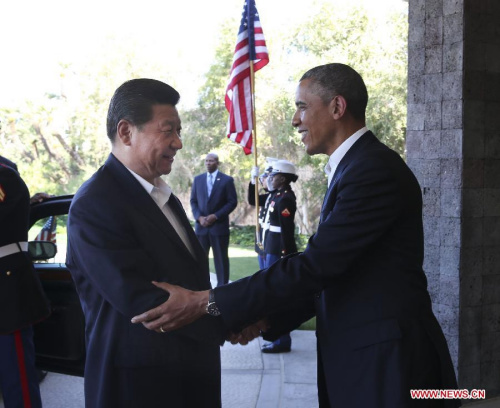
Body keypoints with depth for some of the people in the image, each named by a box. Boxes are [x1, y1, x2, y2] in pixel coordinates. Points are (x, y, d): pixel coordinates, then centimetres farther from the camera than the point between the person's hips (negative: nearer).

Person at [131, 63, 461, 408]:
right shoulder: (355, 166, 13)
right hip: (356, 357, 9)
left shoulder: (375, 169, -18)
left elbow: (316, 264, -24)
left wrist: (205, 302, -23)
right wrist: (264, 318, 1)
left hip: (387, 363, -9)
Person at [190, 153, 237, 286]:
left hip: (219, 225, -3)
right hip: (201, 225, 3)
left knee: (221, 259, 2)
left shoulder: (227, 180, 0)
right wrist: (199, 217, -7)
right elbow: (193, 201, 10)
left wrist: (216, 216, -13)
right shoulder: (198, 179, 11)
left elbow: (232, 202, -4)